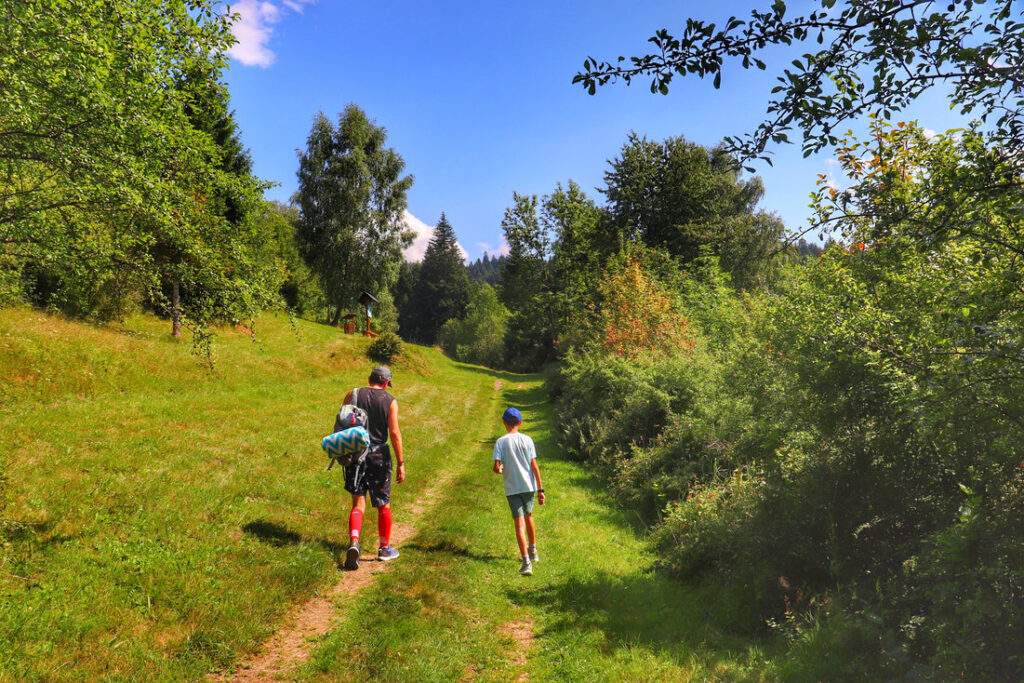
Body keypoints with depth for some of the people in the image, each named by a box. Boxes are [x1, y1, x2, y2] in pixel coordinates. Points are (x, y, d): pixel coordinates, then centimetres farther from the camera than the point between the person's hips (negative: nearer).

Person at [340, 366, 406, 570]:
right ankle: (385, 548, 25)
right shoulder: (390, 401, -5)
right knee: (383, 505, 13)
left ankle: (353, 543, -15)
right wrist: (401, 464, -7)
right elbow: (395, 433, -10)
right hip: (379, 455, -2)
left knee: (358, 503, 7)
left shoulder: (352, 396, 2)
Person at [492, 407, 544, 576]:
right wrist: (540, 489, 0)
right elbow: (534, 466, -4)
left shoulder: (500, 442, -8)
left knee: (519, 524, -2)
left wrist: (500, 470, 10)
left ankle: (526, 562, -8)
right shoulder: (527, 440, -3)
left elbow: (496, 468, -14)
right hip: (529, 486, 3)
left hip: (512, 488, -3)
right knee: (528, 517, 23)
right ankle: (533, 551, 40)